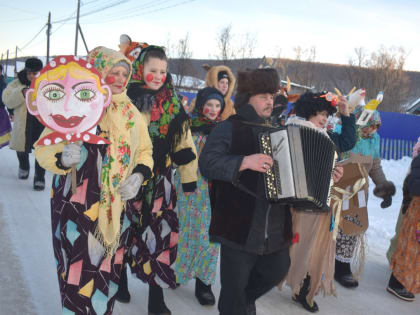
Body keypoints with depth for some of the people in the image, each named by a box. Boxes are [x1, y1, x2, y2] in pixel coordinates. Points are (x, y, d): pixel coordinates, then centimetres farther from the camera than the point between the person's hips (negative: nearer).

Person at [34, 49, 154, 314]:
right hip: (77, 208, -4)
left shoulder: (131, 113, 7)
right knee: (80, 271, 0)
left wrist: (139, 175, -3)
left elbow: (145, 152, 16)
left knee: (109, 269, 15)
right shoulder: (74, 106, -9)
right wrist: (62, 158, -29)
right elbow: (43, 149, -8)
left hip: (116, 210, 5)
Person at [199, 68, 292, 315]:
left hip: (275, 225, 7)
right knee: (235, 284, 6)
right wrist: (245, 162, -30)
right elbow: (207, 164, -19)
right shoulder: (229, 128, -6)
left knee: (277, 270, 21)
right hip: (240, 224, -6)